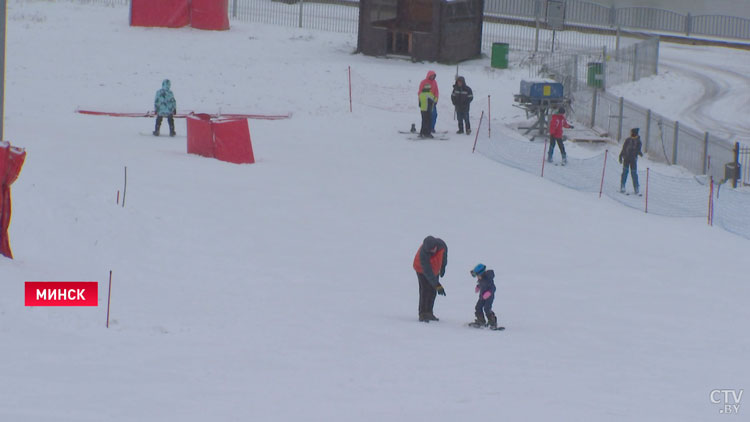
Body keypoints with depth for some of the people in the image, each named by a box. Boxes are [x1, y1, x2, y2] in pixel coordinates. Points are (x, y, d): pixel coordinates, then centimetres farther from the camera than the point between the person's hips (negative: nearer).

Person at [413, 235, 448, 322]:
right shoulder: (423, 254, -40)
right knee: (425, 291, -15)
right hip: (422, 269, -6)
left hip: (435, 269, 6)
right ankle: (423, 314, -11)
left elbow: (444, 252, 0)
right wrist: (438, 286, -40)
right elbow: (428, 272, -38)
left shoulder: (440, 244, -27)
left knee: (433, 292, 6)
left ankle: (429, 312, 16)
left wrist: (443, 266, 11)